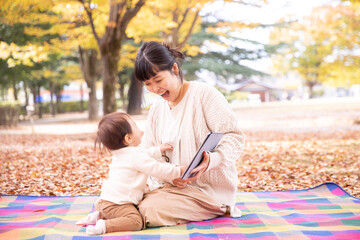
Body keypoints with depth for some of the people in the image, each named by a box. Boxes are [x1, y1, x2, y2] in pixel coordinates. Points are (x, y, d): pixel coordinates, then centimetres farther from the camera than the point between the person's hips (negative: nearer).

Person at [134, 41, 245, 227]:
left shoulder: (204, 93, -9)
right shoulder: (156, 110, 11)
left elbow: (235, 139, -15)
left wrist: (210, 161, -34)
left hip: (209, 189, -6)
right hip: (173, 185, 6)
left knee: (150, 211, -26)